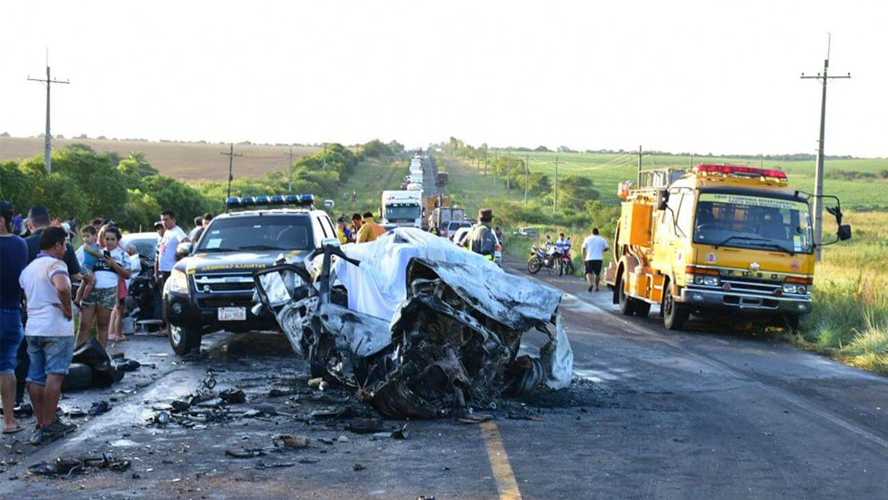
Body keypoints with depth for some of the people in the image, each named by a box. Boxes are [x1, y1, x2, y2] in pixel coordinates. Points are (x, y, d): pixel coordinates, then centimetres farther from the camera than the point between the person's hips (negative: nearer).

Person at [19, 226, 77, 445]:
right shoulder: (55, 264, -11)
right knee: (54, 376, -4)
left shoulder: (27, 269, 17)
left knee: (35, 378, 7)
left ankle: (41, 424, 11)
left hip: (33, 329, 8)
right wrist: (68, 310, -16)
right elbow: (62, 287, -30)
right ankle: (49, 424, -4)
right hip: (56, 329, -8)